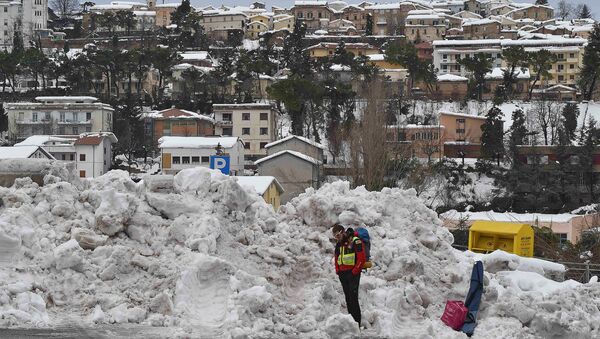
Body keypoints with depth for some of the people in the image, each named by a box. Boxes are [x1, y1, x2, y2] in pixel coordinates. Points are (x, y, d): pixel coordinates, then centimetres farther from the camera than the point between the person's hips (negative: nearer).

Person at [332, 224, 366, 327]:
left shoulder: (355, 241, -8)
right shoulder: (339, 244, 17)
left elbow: (361, 258, -13)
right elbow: (336, 258, 28)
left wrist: (355, 271, -15)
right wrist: (337, 271, 13)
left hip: (353, 273, -8)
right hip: (343, 274, 8)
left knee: (353, 298, -13)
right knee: (348, 298, 8)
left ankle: (357, 323, -14)